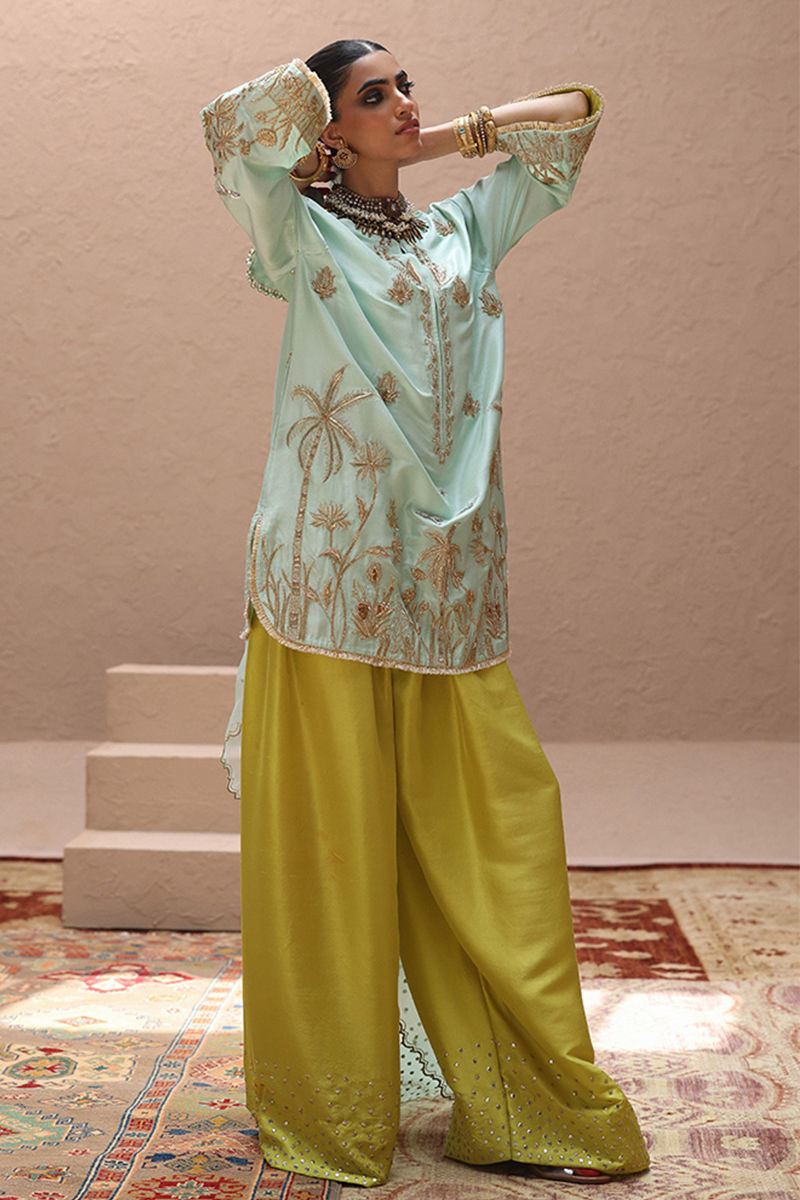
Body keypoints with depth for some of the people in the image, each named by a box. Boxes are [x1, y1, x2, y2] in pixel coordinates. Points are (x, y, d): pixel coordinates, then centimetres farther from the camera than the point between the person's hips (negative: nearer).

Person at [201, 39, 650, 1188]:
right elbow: (243, 120, -9)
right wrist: (318, 149, 9)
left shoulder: (461, 228, 20)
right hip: (335, 569, -4)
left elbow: (574, 114, 28)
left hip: (449, 579, 4)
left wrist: (448, 138, 21)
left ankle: (529, 1105, 11)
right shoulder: (305, 233, 7)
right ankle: (329, 1115, 11)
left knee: (496, 827, 2)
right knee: (334, 835, -2)